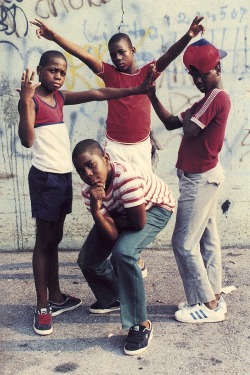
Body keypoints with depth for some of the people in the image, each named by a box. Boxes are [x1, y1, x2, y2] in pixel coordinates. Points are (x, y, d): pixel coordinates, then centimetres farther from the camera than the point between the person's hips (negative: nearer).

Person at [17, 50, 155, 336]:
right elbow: (27, 140, -24)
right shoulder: (31, 99, -10)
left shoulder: (60, 97, 11)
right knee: (44, 240, -2)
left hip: (63, 175, 7)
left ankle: (55, 297, 26)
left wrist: (137, 89, 3)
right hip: (44, 177, -7)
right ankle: (42, 307, 7)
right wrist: (25, 101, -31)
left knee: (54, 239, 14)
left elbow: (97, 94, 7)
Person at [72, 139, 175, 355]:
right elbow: (112, 235, -23)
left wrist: (115, 221, -13)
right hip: (121, 211, 7)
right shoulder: (89, 190, -20)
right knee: (88, 259, 2)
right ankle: (112, 299, 33)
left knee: (123, 253, -30)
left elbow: (139, 224, -31)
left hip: (156, 207, -7)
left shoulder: (126, 177, -40)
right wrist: (96, 210, -38)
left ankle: (141, 325, -16)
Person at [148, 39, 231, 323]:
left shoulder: (218, 98, -16)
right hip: (202, 177, 10)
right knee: (207, 239, 12)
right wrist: (152, 96, 3)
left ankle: (209, 305, 3)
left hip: (200, 179, -10)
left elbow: (190, 131, -23)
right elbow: (171, 123, 12)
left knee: (185, 243, -6)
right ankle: (212, 297, 21)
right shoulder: (208, 100, 15)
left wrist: (188, 115, -4)